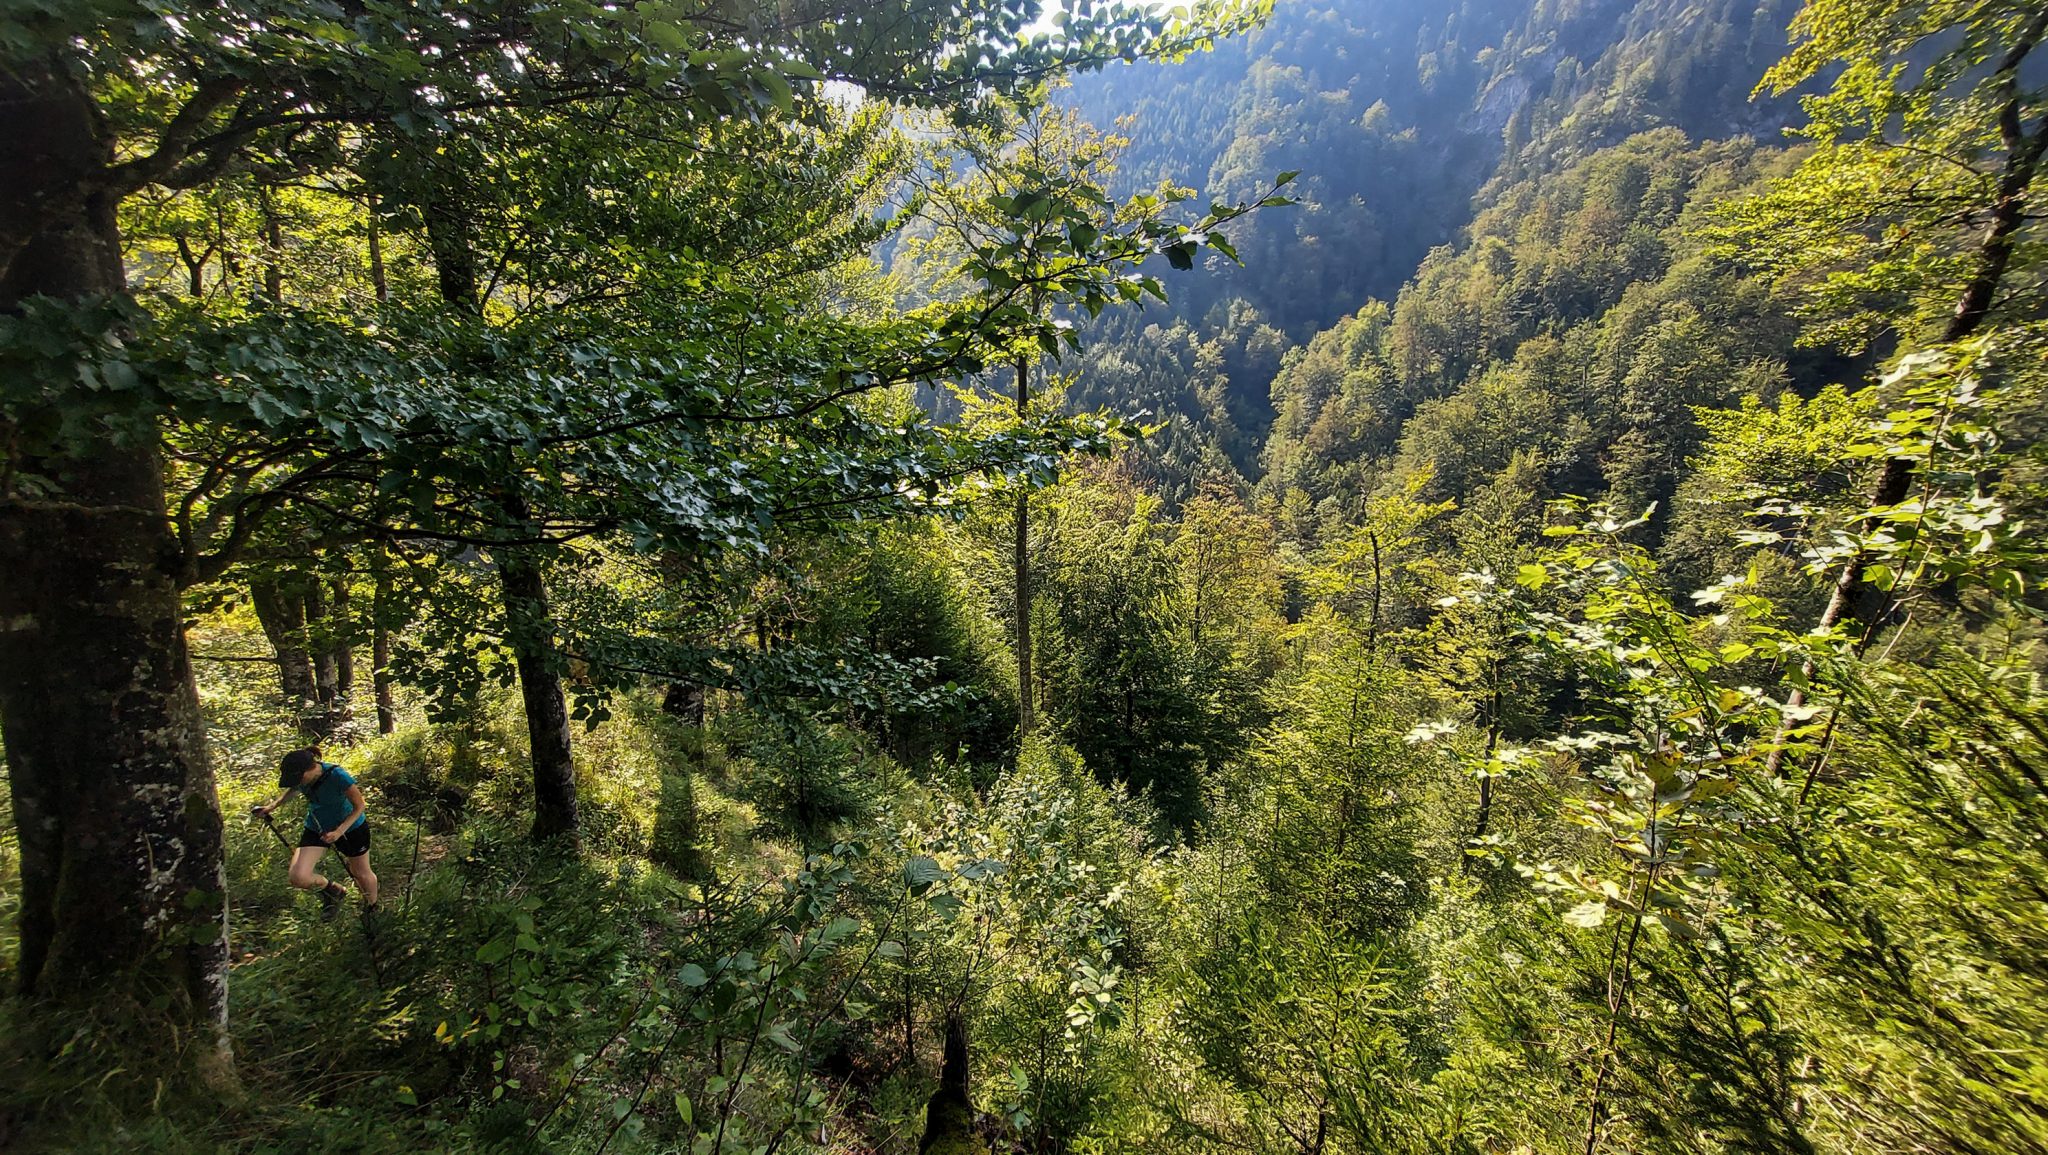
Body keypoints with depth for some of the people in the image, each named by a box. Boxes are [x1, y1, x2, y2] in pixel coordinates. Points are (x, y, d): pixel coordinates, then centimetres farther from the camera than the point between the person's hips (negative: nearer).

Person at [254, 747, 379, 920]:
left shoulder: (337, 777, -33)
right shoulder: (299, 775, -17)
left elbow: (359, 806, -22)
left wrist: (339, 832, -30)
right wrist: (273, 805, -1)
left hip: (350, 827, -4)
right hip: (316, 828, 4)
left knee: (361, 874, 13)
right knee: (298, 877, -17)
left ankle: (372, 909, 43)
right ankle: (332, 891, 14)